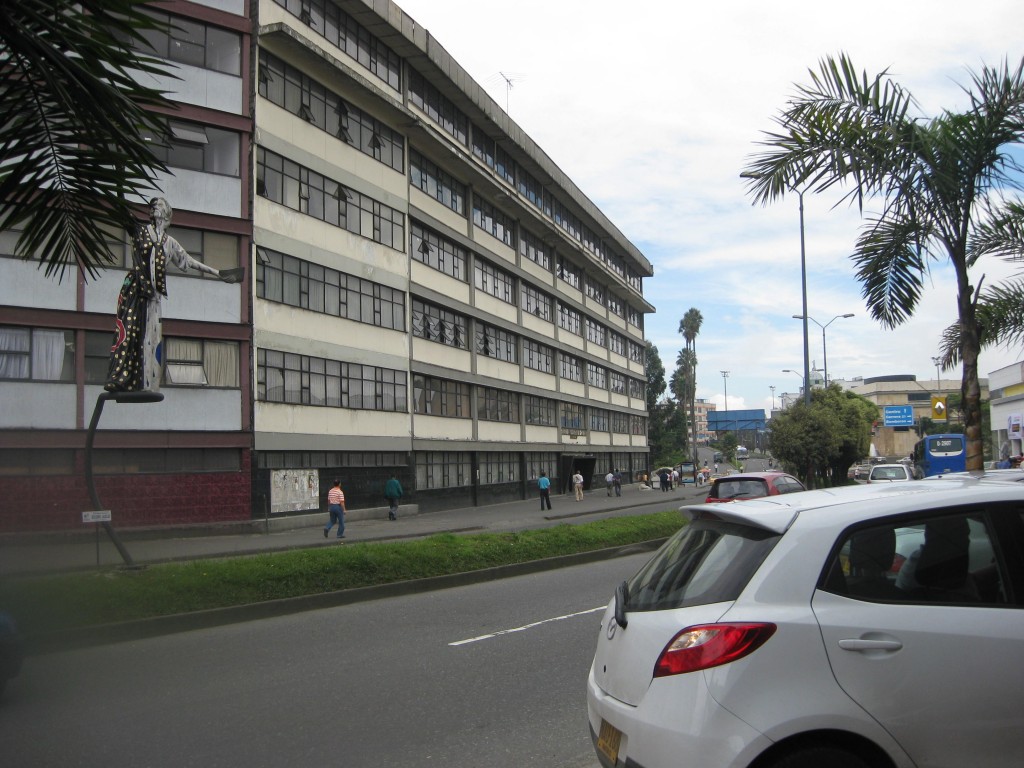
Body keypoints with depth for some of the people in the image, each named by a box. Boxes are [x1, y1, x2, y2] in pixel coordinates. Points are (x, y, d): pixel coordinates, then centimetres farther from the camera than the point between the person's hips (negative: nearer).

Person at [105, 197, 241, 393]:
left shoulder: (170, 243, 17)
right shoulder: (140, 232, 10)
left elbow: (190, 262, 19)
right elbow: (137, 261, 0)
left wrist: (218, 273, 19)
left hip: (153, 292, 3)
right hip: (135, 288, -3)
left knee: (148, 336, -1)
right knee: (127, 332, -12)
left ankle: (144, 384, -1)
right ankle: (117, 379, -16)